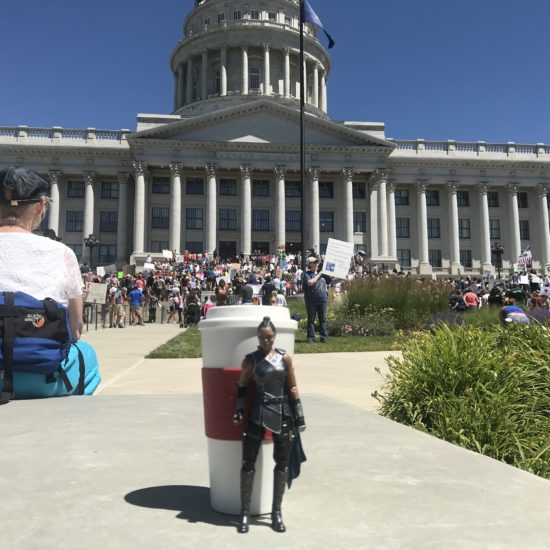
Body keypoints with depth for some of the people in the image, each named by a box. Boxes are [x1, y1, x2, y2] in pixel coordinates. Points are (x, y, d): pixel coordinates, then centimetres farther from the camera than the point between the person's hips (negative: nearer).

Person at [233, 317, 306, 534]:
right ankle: (245, 512, 16)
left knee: (282, 463, 7)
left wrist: (299, 416, 3)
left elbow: (292, 388, 4)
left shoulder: (285, 358, 0)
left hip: (282, 414, 1)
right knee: (248, 462, 3)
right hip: (257, 413, -1)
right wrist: (240, 409, -3)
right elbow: (241, 386, 9)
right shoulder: (251, 360, -1)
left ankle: (276, 512, 22)